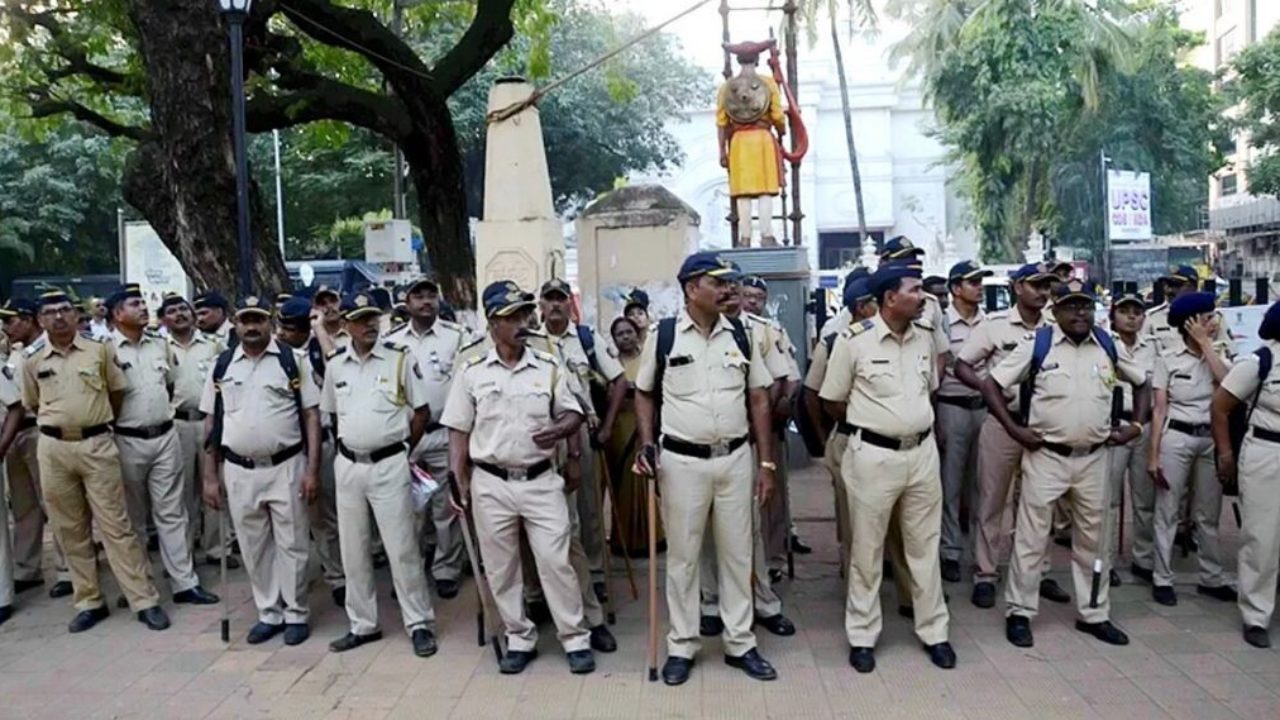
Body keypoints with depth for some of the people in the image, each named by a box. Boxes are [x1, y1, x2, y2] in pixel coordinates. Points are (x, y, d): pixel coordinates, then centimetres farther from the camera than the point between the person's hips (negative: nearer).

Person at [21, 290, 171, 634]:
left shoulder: (100, 349, -1)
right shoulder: (32, 359, 3)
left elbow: (117, 391, 10)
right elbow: (32, 404, 15)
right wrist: (60, 422, 11)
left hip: (97, 444, -2)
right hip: (54, 449, 2)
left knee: (116, 525, -1)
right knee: (70, 530, 9)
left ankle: (145, 600, 3)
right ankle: (89, 602, 20)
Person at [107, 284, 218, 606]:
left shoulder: (160, 343, 7)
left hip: (165, 436, 4)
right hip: (127, 441, -4)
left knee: (172, 512, 6)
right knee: (133, 515, 10)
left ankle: (185, 582, 10)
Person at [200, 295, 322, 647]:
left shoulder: (292, 361, -3)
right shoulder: (221, 366, 5)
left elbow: (311, 415, -4)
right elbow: (211, 422, 8)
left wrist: (312, 469, -10)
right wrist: (210, 476, 5)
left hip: (286, 467, -3)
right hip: (239, 471, 3)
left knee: (291, 544, 6)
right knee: (254, 547, 13)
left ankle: (296, 614, 20)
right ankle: (269, 613, 27)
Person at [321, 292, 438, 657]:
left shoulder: (401, 358, -6)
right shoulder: (335, 364, 5)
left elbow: (422, 411, -1)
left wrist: (401, 448, 1)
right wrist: (350, 443, 9)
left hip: (388, 465, -4)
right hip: (348, 465, 4)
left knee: (402, 548, -1)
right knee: (353, 550, 12)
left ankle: (420, 624, 10)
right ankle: (362, 624, 25)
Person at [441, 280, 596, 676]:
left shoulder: (549, 367, 0)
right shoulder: (472, 371, -1)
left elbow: (573, 414, 6)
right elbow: (459, 431, 2)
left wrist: (559, 430, -18)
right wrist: (458, 483, -3)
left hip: (541, 481, 0)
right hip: (491, 484, 1)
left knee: (556, 562, 1)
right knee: (501, 568, 9)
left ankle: (576, 638, 14)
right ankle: (520, 639, 25)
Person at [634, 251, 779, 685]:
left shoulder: (740, 335, 3)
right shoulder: (663, 335, -5)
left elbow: (759, 398, 7)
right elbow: (644, 393, 7)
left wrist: (766, 462, 4)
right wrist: (647, 445, -6)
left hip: (736, 458, 3)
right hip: (682, 461, -3)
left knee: (737, 554, 12)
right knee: (682, 556, 8)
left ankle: (740, 644, 25)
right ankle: (682, 646, 22)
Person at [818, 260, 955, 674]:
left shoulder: (926, 338, 4)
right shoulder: (854, 340, -12)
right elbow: (833, 400, -2)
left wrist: (915, 422, 11)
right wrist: (871, 423, 7)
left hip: (923, 453, 5)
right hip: (873, 456, -5)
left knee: (925, 547, 14)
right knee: (867, 550, 7)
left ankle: (933, 632, 27)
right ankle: (862, 636, 20)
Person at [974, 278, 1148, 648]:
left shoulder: (1108, 345, 3)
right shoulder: (1036, 343, -9)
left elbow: (1141, 381, 19)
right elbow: (991, 383, -8)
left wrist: (1136, 425, 9)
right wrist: (1014, 429, -13)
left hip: (1093, 458, 4)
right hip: (1046, 456, -4)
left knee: (1091, 539, 16)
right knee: (1031, 537, 3)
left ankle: (1093, 614, 30)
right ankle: (1019, 613, 15)